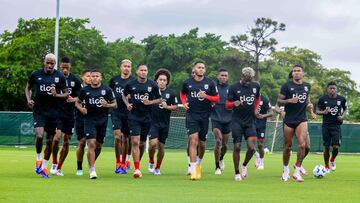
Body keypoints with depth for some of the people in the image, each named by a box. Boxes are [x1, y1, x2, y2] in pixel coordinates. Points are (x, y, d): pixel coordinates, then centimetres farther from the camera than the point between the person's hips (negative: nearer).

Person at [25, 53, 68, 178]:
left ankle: (44, 167, 22)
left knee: (50, 140, 7)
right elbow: (28, 88, 16)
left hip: (53, 112, 1)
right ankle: (38, 158, 6)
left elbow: (66, 94, 3)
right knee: (39, 135, -21)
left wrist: (57, 95, -17)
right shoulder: (36, 75, 0)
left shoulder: (60, 77, -1)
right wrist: (29, 99, -2)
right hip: (38, 111, -1)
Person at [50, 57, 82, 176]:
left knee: (66, 142, 6)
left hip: (70, 114, 3)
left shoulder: (75, 80, 2)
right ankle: (54, 163, 0)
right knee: (56, 137, -19)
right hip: (57, 112, -3)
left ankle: (59, 168, 18)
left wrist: (73, 99, -15)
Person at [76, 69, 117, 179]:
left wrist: (107, 105, -17)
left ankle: (91, 164, 36)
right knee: (91, 144, -14)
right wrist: (81, 108, -5)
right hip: (89, 120, -1)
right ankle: (92, 170, -11)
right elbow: (77, 102, 16)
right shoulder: (85, 90, 3)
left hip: (102, 121, 2)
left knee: (98, 146, 10)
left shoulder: (107, 90, 1)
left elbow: (115, 104, 4)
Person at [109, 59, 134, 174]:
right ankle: (117, 162, -2)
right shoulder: (114, 79, 6)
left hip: (128, 113, -1)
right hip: (116, 112, 1)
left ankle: (123, 164, 18)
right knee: (117, 136, -13)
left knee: (125, 139, 6)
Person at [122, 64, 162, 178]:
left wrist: (150, 102, -13)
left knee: (142, 143, 12)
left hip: (147, 117, 2)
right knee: (135, 142, -13)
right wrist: (127, 104, -1)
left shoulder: (152, 85, 0)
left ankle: (137, 162, 35)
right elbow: (124, 95, 18)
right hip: (134, 117, -2)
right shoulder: (130, 84, 1)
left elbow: (159, 100, 6)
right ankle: (137, 169, -13)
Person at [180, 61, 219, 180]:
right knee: (193, 140, -15)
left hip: (204, 116, 1)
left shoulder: (210, 83, 0)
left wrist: (206, 96, -15)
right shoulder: (187, 83, 2)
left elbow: (217, 99, 2)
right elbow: (182, 93, 22)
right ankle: (193, 170, -17)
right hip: (191, 115, -1)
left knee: (202, 143, 10)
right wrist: (184, 102, 2)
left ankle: (198, 164, 38)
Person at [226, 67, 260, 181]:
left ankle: (244, 165, 20)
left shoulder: (256, 86, 6)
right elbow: (227, 104, -2)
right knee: (237, 147, -5)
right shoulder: (234, 88, -5)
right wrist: (234, 103, -25)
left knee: (251, 148, -9)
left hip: (250, 121, 3)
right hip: (237, 121, -3)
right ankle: (237, 173, 8)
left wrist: (256, 108, 8)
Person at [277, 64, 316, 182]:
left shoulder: (307, 86, 11)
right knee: (287, 146, 5)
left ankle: (297, 171, -9)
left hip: (302, 120, 2)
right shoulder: (287, 86, -3)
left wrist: (311, 112, 12)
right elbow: (279, 102, -3)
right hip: (289, 120, -2)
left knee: (302, 144, -16)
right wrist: (289, 100, -20)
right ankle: (286, 170, 26)